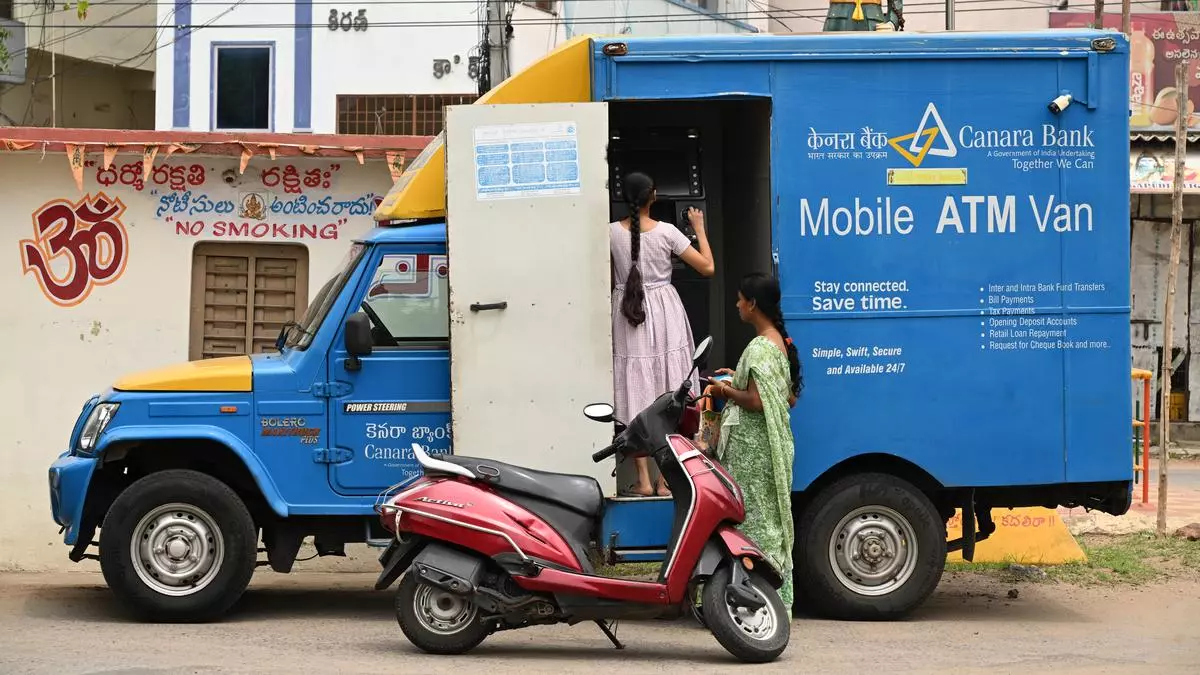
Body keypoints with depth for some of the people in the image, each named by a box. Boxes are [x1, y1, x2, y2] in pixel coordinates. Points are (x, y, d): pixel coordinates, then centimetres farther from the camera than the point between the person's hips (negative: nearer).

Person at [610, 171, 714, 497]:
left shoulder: (612, 232, -5)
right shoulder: (666, 231, -9)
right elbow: (707, 267, -4)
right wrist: (699, 228, 8)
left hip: (627, 314, 1)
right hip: (663, 312, -1)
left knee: (635, 396, 5)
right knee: (668, 396, 7)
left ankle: (643, 479, 5)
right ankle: (666, 479, 7)